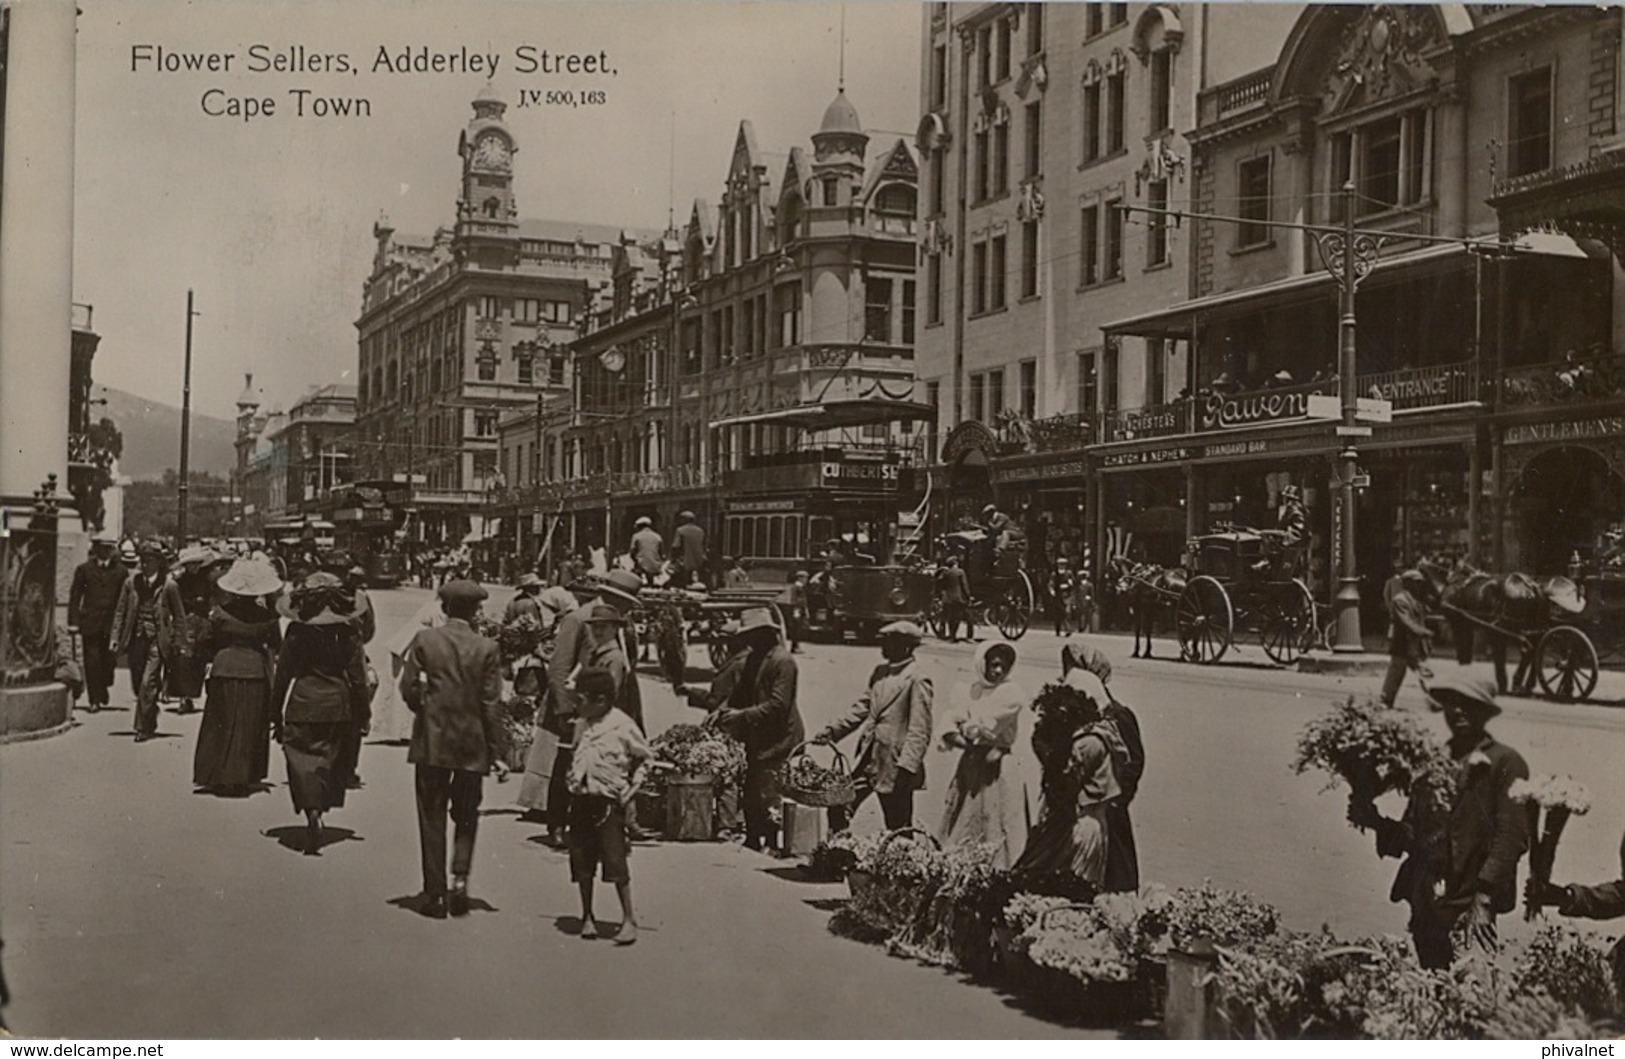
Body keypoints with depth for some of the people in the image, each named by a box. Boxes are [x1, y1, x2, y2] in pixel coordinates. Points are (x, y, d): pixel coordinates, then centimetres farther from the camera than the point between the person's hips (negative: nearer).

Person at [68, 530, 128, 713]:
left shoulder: (121, 571, 8)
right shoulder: (84, 569, 7)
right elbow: (75, 597, 5)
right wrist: (73, 622, -3)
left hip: (112, 623, 0)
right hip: (90, 623, 0)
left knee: (108, 660, -1)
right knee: (92, 662, -2)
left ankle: (103, 690, 24)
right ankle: (94, 700, 3)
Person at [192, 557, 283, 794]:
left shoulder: (220, 612, -4)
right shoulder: (266, 617, -6)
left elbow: (204, 643, 2)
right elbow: (277, 646, 5)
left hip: (224, 670, 1)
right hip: (256, 672, -1)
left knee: (221, 725, 11)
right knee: (249, 727, 8)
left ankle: (216, 777, 10)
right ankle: (241, 778, 7)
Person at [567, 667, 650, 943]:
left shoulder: (623, 726, -8)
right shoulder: (583, 726, 10)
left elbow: (644, 759, 1)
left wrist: (633, 788, -6)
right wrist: (573, 781, 10)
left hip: (609, 802, -6)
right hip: (581, 800, 6)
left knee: (615, 860, -8)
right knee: (581, 862, 7)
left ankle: (629, 918, 1)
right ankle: (587, 917, 20)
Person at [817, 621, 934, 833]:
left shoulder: (917, 680, -14)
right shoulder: (880, 672, 11)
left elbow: (919, 730, -18)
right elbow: (863, 707, 17)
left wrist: (906, 767, -26)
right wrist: (834, 730, 7)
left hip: (894, 766, -8)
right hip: (868, 758, 8)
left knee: (898, 830, 4)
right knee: (838, 809, 7)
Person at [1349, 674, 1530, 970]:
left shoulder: (1505, 763, -1)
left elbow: (1512, 836, -9)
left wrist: (1483, 898, -18)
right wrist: (1375, 821, -2)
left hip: (1467, 909, -5)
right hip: (1426, 906, 6)